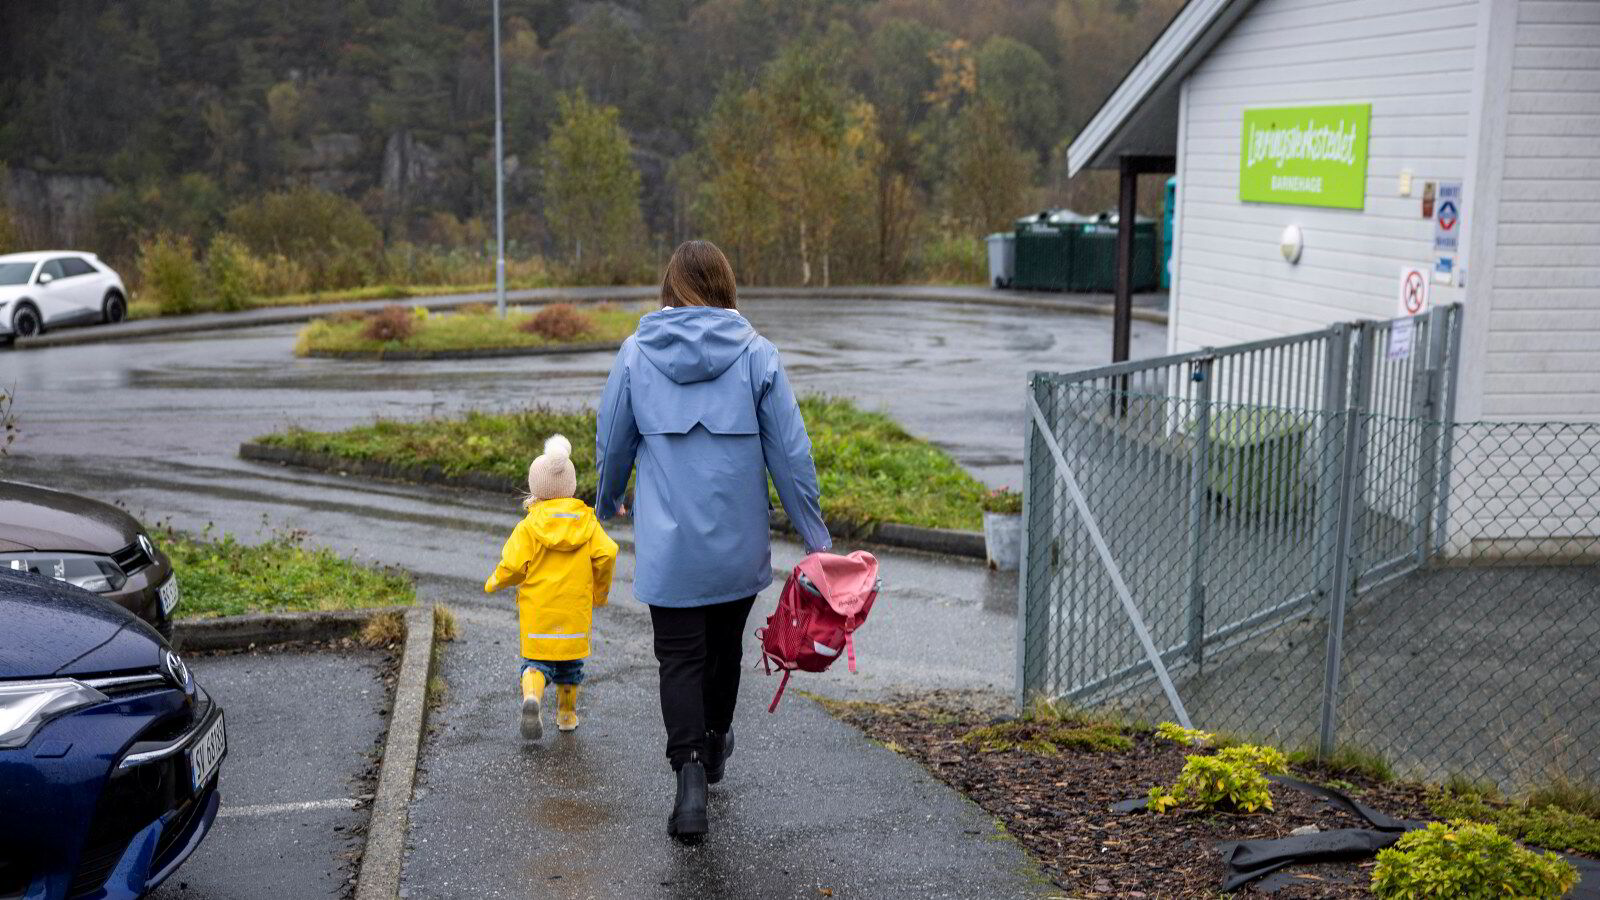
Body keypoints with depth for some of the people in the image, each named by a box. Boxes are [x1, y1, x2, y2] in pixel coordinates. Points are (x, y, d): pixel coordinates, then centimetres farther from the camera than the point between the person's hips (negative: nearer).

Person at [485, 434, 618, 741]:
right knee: (570, 662, 18)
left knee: (536, 660, 6)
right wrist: (600, 590, 9)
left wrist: (494, 583, 8)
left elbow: (513, 566, -13)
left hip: (537, 612, -2)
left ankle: (532, 696, -22)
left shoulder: (528, 526, -6)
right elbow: (607, 553, -7)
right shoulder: (587, 521, 1)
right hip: (576, 611, 2)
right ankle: (567, 715, 26)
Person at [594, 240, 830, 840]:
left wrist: (607, 503, 26)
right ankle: (714, 746, 40)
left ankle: (689, 773, -10)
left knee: (680, 657, 5)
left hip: (667, 543, -1)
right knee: (724, 646, 20)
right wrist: (815, 536, 2)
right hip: (739, 542, 1)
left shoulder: (636, 353, -3)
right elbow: (789, 453, -6)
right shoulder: (755, 353, -6)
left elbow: (612, 443, 6)